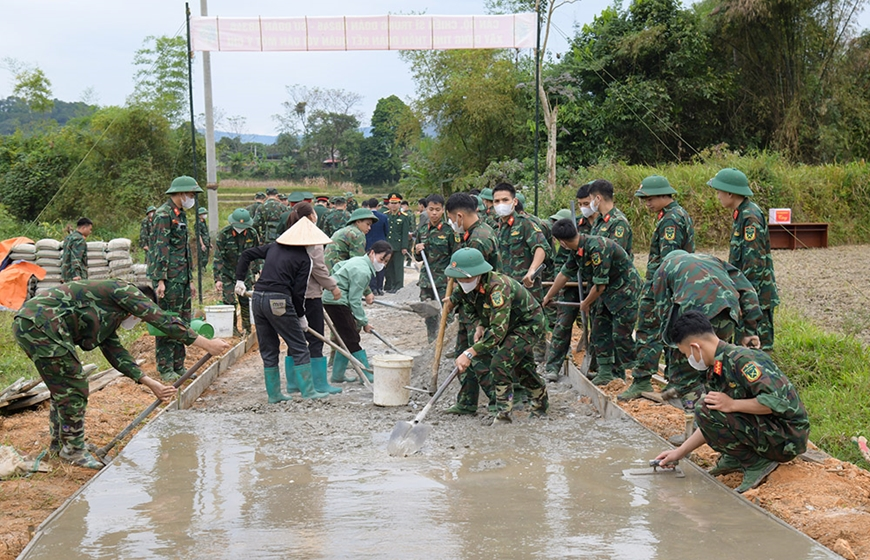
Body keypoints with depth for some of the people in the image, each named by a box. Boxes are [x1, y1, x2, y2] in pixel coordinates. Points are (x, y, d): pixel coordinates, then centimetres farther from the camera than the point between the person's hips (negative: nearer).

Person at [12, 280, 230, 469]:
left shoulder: (107, 318, 26)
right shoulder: (124, 290, 0)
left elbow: (115, 352, 22)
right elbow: (161, 320, -6)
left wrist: (150, 383, 16)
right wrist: (206, 344, -5)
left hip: (28, 324, 11)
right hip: (41, 325, -11)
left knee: (64, 386, 22)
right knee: (73, 387, -3)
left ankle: (59, 441, 37)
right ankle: (73, 449, 10)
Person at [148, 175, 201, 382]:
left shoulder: (181, 214, 18)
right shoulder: (163, 215, -11)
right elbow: (160, 249, -17)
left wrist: (190, 279, 23)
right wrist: (160, 279, -22)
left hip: (182, 278, 9)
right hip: (169, 279, -9)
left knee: (183, 322, 12)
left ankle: (178, 366, 19)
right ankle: (165, 369, 0)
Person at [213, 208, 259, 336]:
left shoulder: (252, 233, -8)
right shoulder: (224, 234, -19)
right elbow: (217, 258, -18)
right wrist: (217, 279, -22)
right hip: (227, 272, -3)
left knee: (246, 300, 1)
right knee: (229, 300, -5)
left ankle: (247, 327, 15)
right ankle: (232, 328, 9)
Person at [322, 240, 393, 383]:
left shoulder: (358, 260, 11)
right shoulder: (363, 272, -19)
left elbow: (337, 267, 22)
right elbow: (355, 300, -18)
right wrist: (364, 322, -10)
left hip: (331, 298, 11)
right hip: (336, 302, -11)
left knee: (347, 339, 15)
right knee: (352, 339, -7)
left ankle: (338, 375, 20)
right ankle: (368, 376, -5)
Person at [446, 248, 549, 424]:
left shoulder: (498, 288, -39)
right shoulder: (473, 286, -13)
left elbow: (498, 330, -45)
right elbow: (482, 309, 11)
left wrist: (470, 353, -49)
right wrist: (480, 326, -9)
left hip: (529, 324, -9)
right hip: (510, 323, 9)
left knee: (500, 363, -21)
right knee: (521, 365, 21)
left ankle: (503, 413, -9)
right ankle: (540, 399, 45)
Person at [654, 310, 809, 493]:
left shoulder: (741, 359, -21)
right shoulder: (715, 371, 9)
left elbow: (778, 400, -30)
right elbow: (709, 426, 18)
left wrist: (732, 404, -24)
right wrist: (679, 452, 17)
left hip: (787, 439, -10)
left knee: (706, 409, -21)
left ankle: (757, 463, -10)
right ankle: (735, 458, 14)